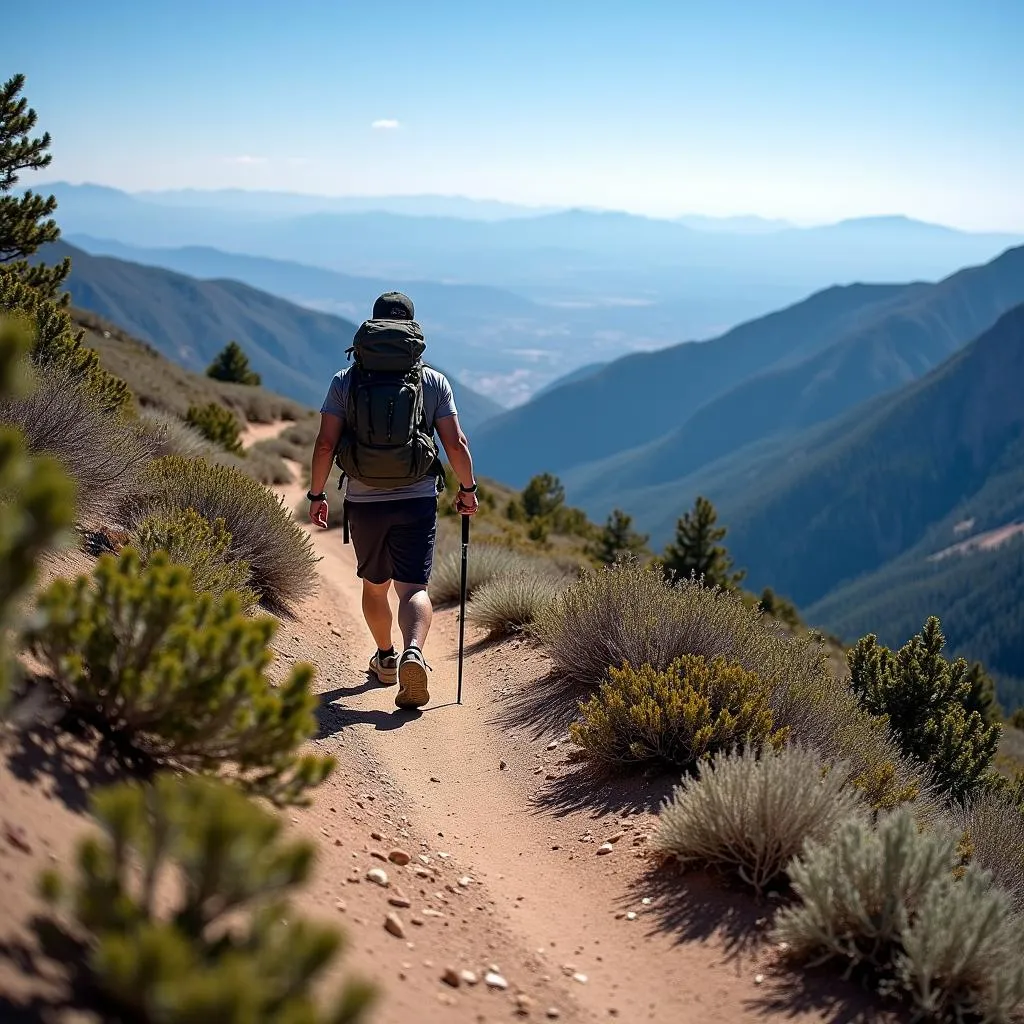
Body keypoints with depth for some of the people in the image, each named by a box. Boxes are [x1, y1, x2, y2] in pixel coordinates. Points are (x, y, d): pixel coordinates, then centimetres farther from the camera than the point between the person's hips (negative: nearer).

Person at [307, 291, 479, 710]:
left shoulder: (345, 380, 0)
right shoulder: (434, 381, 1)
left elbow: (325, 444, -5)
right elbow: (456, 444, -2)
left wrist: (316, 494, 6)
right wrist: (467, 489, 12)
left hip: (363, 502, 1)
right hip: (417, 501, -1)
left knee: (375, 585, 21)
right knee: (413, 588, -3)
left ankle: (386, 658, 36)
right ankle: (413, 652, -30)